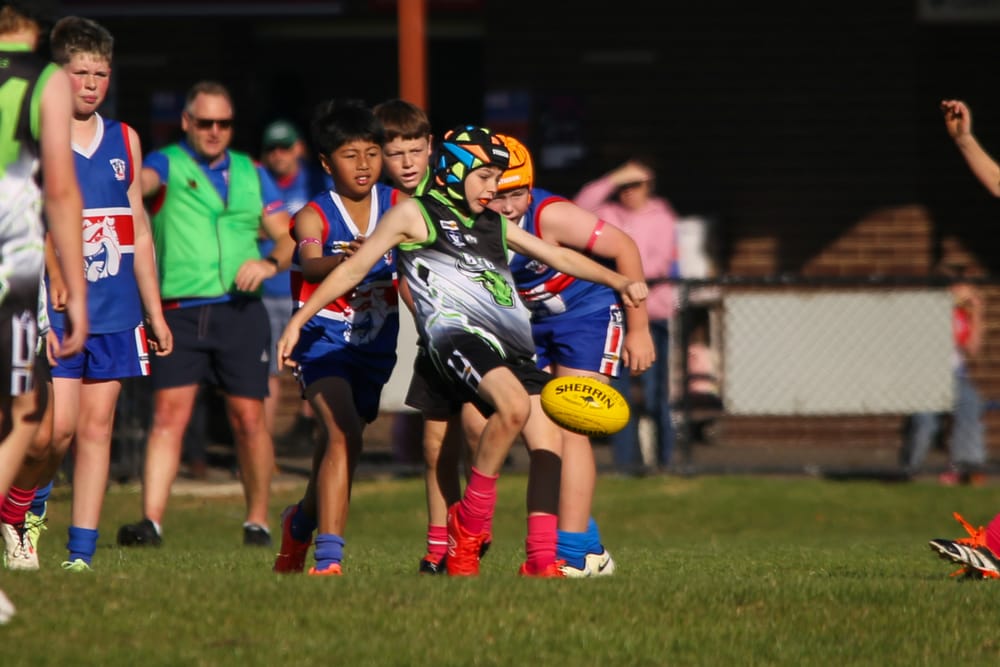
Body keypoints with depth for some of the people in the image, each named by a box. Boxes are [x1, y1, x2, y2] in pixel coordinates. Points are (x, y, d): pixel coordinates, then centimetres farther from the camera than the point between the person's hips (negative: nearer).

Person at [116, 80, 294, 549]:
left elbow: (288, 237, 16)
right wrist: (136, 184, -41)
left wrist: (270, 263, -7)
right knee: (168, 414, -11)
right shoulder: (167, 164, 7)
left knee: (248, 418, 2)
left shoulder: (251, 173, 17)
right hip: (180, 312, -2)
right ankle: (151, 521, -16)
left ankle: (258, 521, 15)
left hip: (240, 311, 2)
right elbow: (141, 181, -16)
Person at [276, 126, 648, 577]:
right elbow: (353, 269, 11)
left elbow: (560, 257, 31)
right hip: (456, 333, -7)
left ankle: (541, 561, -8)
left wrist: (620, 282, 17)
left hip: (513, 346, 7)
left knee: (548, 445, -9)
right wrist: (298, 320, 8)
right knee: (514, 406, -32)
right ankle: (469, 524, -17)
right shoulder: (414, 214, 11)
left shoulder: (495, 224, 28)